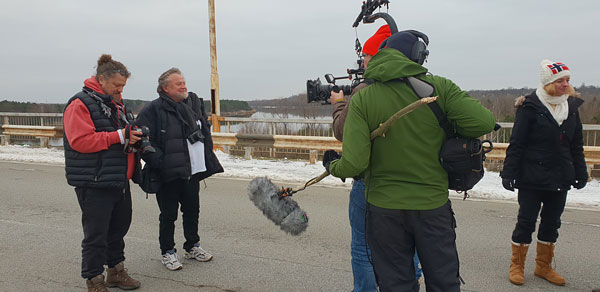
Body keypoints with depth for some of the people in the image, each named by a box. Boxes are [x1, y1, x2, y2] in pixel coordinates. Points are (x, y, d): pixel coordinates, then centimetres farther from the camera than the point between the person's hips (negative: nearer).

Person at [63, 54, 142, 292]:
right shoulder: (80, 103, -11)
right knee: (96, 235, 0)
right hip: (94, 184, -8)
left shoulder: (117, 104, 16)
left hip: (120, 180, 9)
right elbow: (80, 141, -21)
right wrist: (119, 136, -23)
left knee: (119, 227, 17)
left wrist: (134, 136, 7)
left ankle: (116, 271, 33)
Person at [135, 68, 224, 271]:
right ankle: (167, 252, 23)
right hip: (169, 174, -6)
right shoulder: (153, 110, -13)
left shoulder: (195, 103, 8)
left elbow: (205, 130, 22)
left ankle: (192, 246, 34)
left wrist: (207, 155, 14)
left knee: (192, 210, 17)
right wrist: (161, 163, -19)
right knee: (168, 214, 6)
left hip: (193, 170, 6)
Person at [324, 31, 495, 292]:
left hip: (384, 209, 0)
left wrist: (332, 166, 5)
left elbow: (354, 164, -16)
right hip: (433, 205, 1)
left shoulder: (361, 98, -9)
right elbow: (484, 122, -13)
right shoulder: (439, 87, -8)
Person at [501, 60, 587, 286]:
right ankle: (517, 265, 15)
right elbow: (516, 143, -12)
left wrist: (580, 173, 14)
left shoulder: (571, 106, 8)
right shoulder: (531, 106, -10)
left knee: (552, 223, 13)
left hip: (560, 178, 6)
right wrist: (509, 172, -14)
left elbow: (576, 145, 14)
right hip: (532, 178, -6)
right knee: (526, 221, 1)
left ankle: (543, 266, 28)